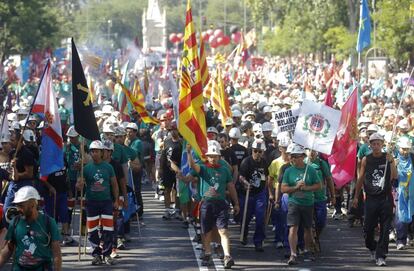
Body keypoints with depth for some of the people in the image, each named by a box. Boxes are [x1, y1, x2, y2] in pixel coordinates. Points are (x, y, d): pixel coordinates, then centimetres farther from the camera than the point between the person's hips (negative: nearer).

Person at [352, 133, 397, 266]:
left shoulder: (388, 158, 3)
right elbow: (360, 179, 12)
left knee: (385, 229, -4)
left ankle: (380, 256, 0)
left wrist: (391, 162, -19)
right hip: (371, 199, 1)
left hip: (386, 198, -1)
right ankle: (372, 248, 30)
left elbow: (394, 176, -5)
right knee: (368, 228, 4)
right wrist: (356, 197, 11)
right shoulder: (366, 160, 6)